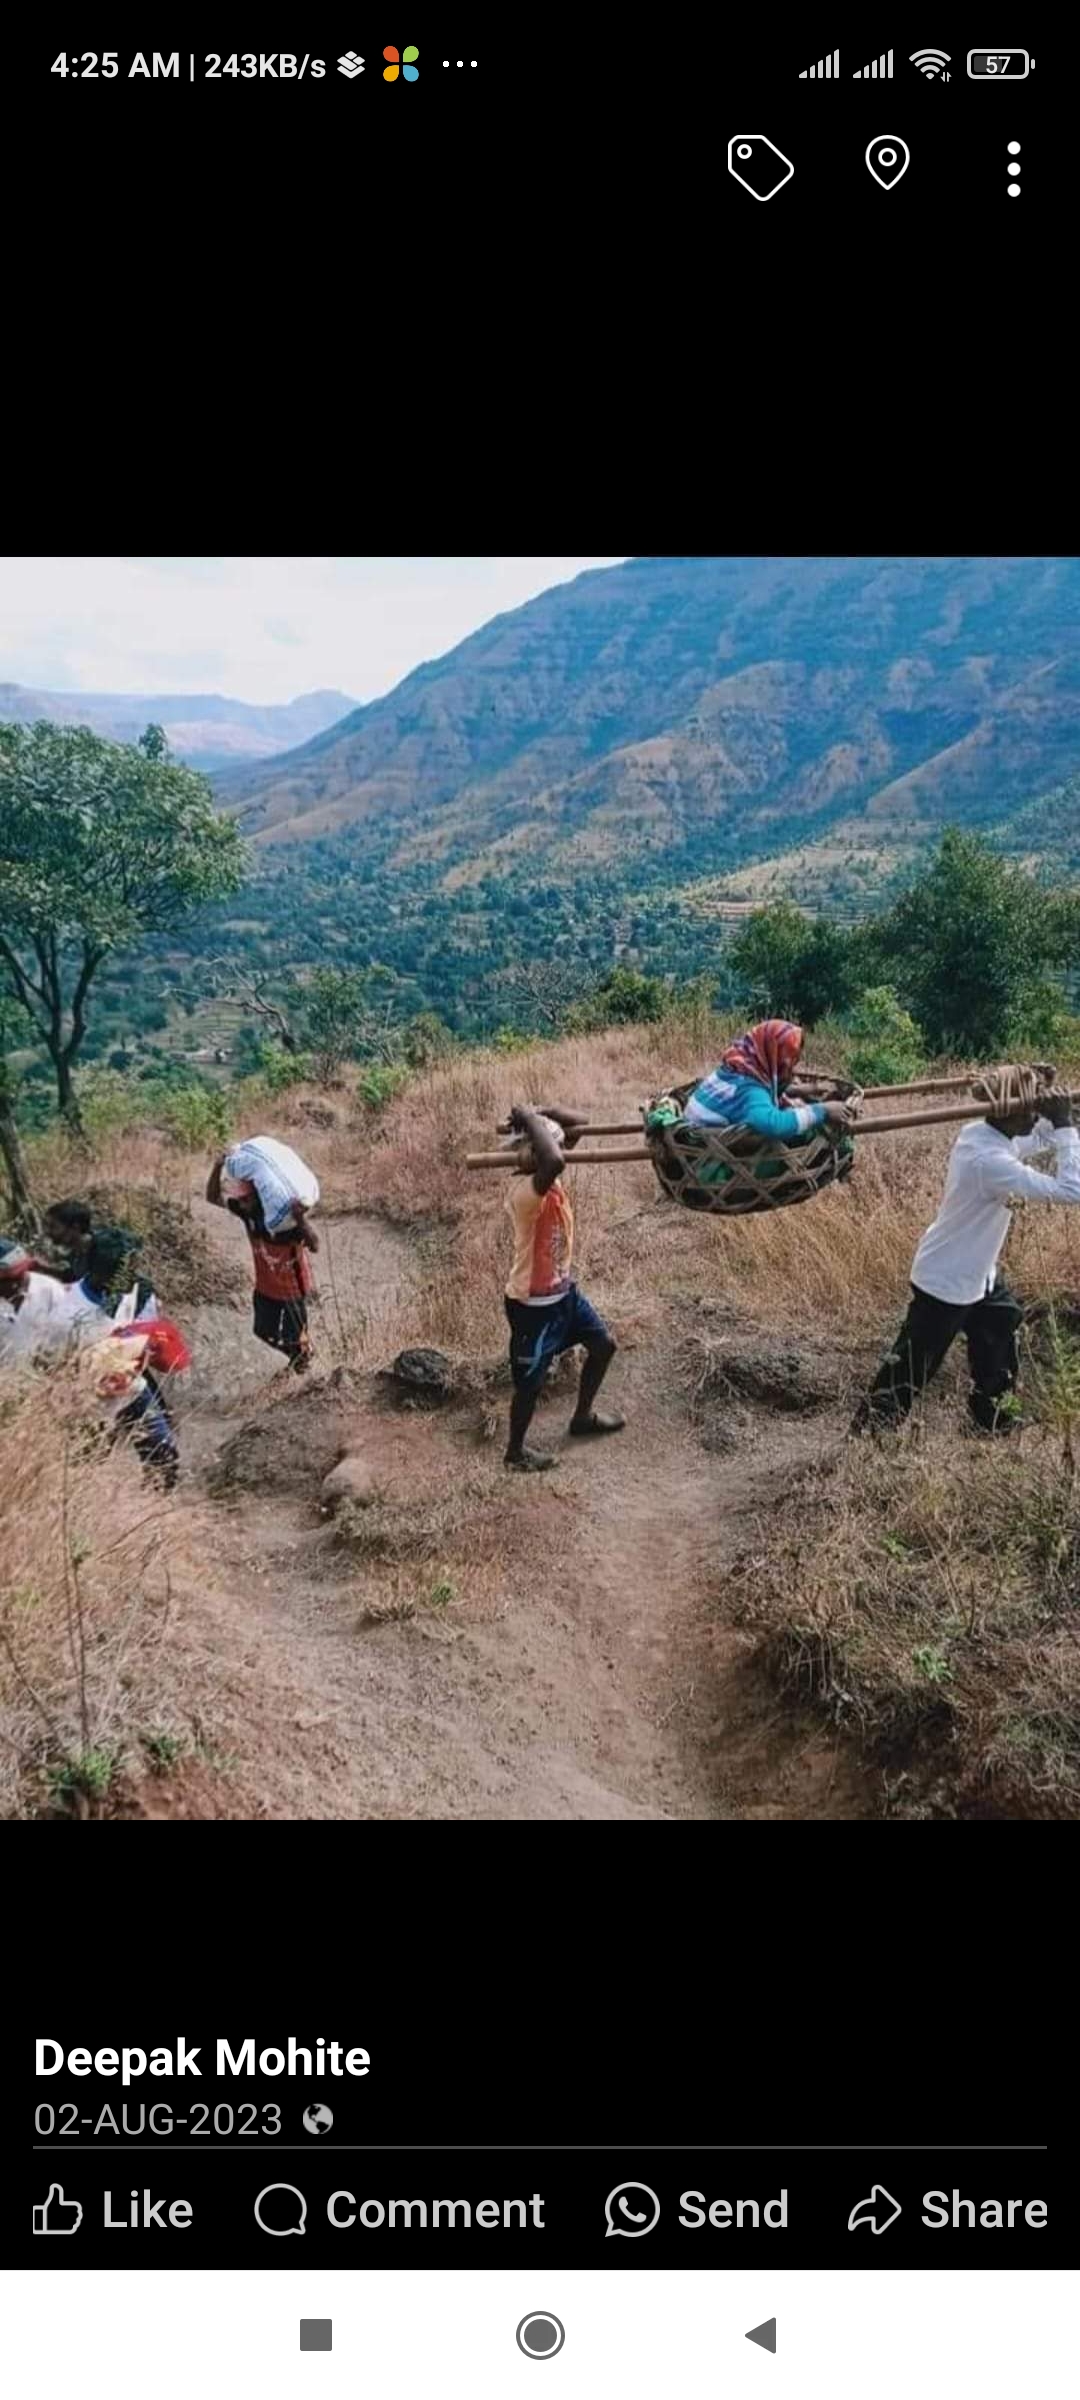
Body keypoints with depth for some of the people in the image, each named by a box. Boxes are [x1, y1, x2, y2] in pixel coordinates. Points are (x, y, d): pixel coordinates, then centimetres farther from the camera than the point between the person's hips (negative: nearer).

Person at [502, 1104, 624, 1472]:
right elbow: (554, 1161, -54)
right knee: (530, 1381, 7)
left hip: (562, 1290, 10)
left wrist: (539, 1113, -13)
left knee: (603, 1344, 22)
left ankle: (583, 1417, 43)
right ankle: (515, 1451, 30)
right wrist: (530, 1119, -38)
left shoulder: (545, 1177, -4)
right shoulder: (526, 1190, -31)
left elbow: (578, 1123, 4)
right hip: (533, 1303, -9)